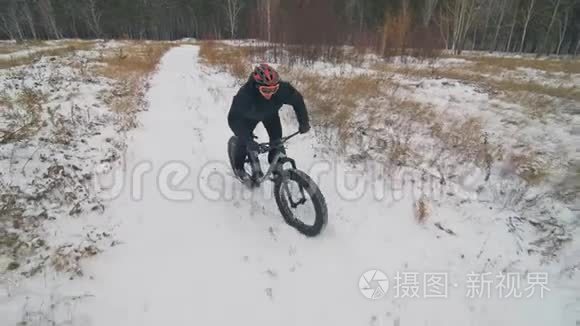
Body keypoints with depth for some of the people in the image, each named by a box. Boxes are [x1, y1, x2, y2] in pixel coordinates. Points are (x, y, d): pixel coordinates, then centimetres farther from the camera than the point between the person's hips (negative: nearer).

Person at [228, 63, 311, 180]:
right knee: (243, 140, -11)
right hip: (249, 115, -2)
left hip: (270, 113, 2)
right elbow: (234, 118, -42)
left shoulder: (282, 88, -38)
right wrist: (247, 139, -52)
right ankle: (238, 167, 17)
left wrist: (304, 122, -26)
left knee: (276, 141, -10)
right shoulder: (245, 94, -44)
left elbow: (297, 100, -20)